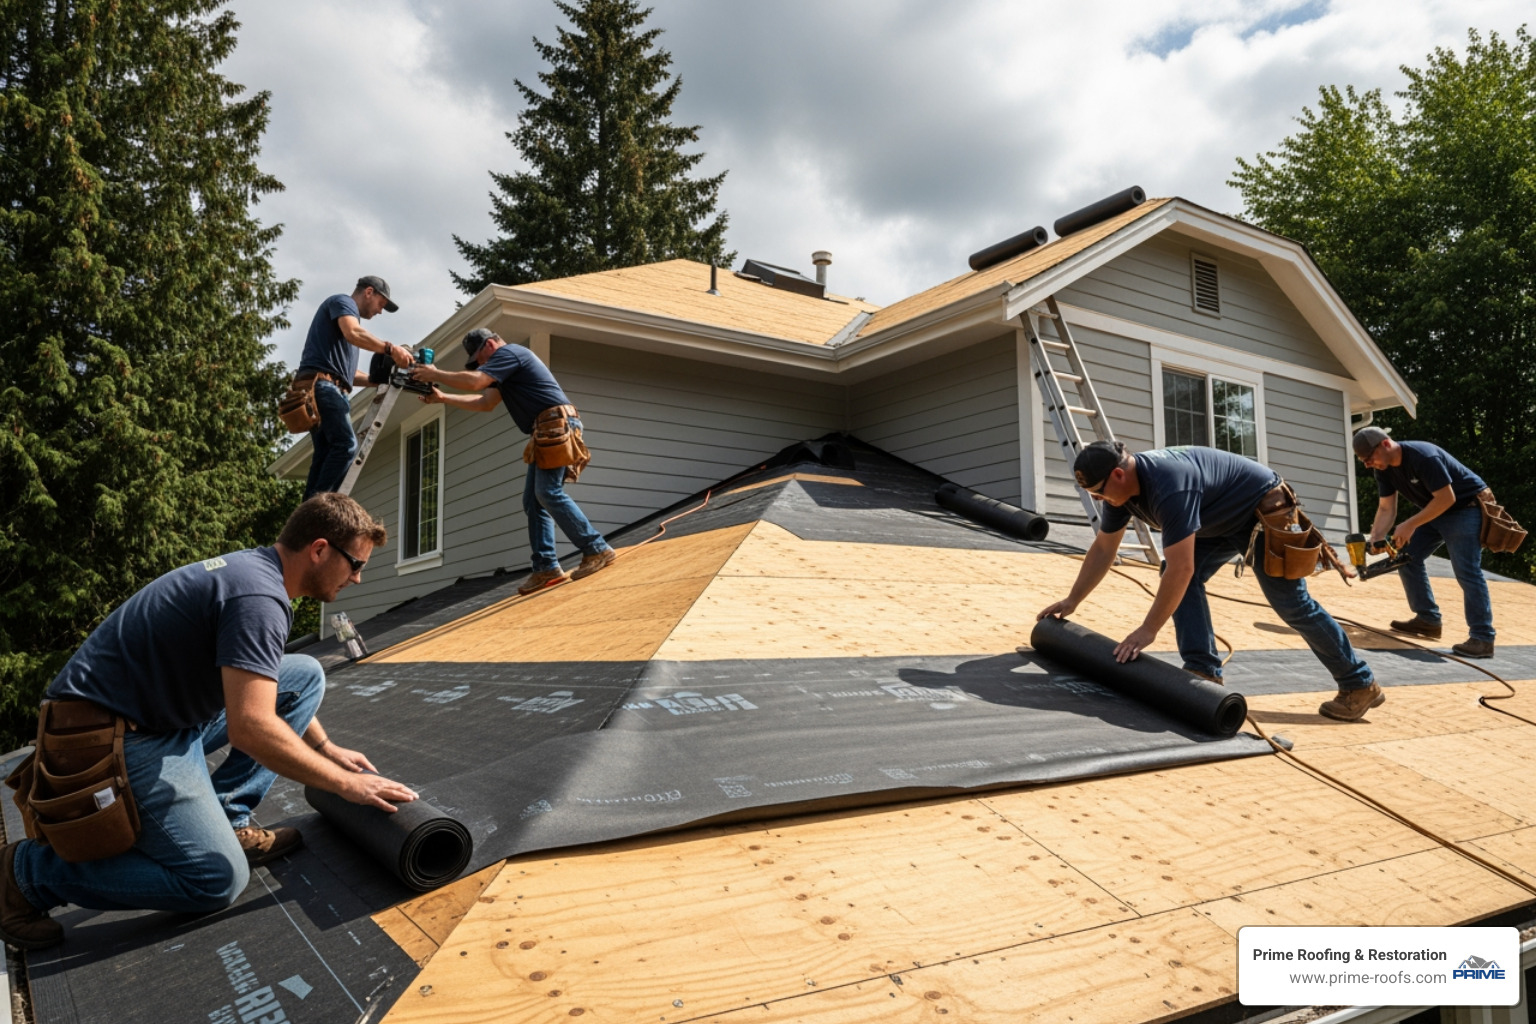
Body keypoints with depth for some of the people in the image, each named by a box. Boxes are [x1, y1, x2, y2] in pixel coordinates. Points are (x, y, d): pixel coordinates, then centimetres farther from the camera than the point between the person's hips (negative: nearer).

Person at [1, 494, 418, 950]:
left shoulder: (254, 569, 7)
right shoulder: (259, 596, -24)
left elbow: (278, 687, 23)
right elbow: (251, 728, -31)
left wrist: (327, 749, 22)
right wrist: (346, 784, -20)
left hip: (168, 713, 10)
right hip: (118, 738, -10)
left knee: (306, 675, 6)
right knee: (218, 880, -13)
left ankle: (225, 817, 6)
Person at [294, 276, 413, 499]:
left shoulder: (347, 311, 33)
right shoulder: (343, 302, 7)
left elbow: (346, 373, 28)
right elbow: (353, 333, -18)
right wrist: (390, 348, -18)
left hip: (326, 388, 10)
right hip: (321, 384, -10)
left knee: (326, 454, 0)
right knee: (346, 444, -22)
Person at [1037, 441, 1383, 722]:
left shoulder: (1168, 486, -38)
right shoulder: (1122, 485, -10)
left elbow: (1180, 569, -39)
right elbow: (1103, 549, 2)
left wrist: (1148, 630, -35)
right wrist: (1072, 601, 2)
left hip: (1264, 509, -9)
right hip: (1222, 520, 9)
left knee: (1292, 604, -7)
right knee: (1183, 579, -8)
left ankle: (1360, 686, 8)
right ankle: (1204, 671, -6)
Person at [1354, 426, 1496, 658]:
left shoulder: (1423, 457, -30)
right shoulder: (1384, 469, -4)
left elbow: (1447, 498, -30)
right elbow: (1386, 508, -3)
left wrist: (1411, 524, -31)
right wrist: (1376, 539, -18)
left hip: (1466, 507, -9)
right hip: (1436, 511, 9)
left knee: (1467, 571, -16)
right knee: (1407, 556, 2)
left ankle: (1482, 639, -16)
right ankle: (1428, 620, 10)